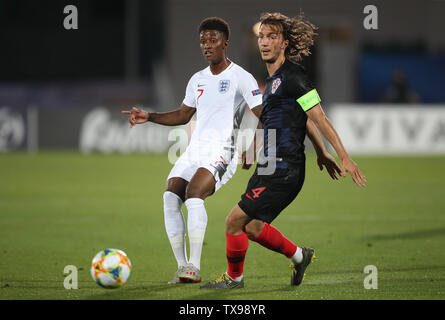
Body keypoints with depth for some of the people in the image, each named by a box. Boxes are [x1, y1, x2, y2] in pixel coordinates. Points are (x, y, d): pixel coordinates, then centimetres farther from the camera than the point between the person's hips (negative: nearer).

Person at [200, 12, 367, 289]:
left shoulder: (292, 76, -13)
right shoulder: (274, 79, 16)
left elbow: (319, 119, -14)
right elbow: (304, 120, 27)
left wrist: (345, 158, -14)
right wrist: (322, 154, 31)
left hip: (283, 171, -9)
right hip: (269, 168, 9)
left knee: (235, 220, -6)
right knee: (253, 227, 13)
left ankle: (234, 277, 13)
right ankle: (299, 256, 30)